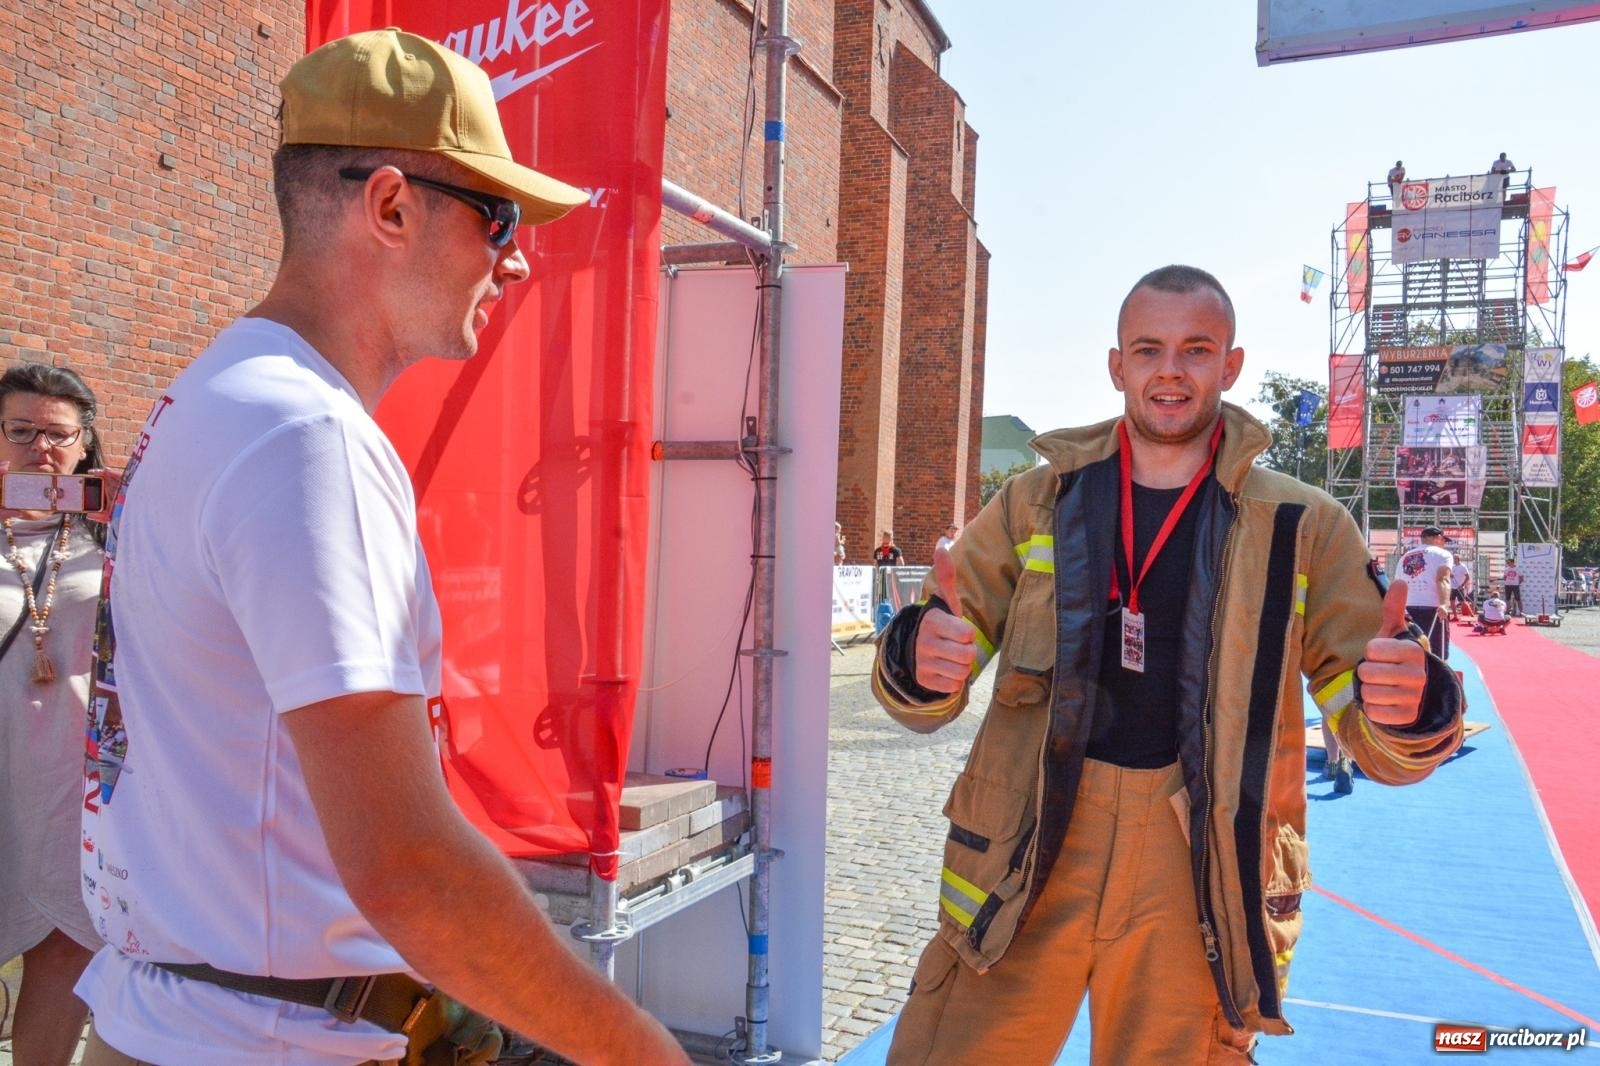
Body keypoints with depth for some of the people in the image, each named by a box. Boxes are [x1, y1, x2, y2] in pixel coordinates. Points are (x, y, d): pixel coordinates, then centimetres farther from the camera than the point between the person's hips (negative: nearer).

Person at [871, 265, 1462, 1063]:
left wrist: (1408, 707, -22)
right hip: (1025, 863, 1)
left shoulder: (1303, 527, 1)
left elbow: (1381, 745, 2)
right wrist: (920, 659, -23)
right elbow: (922, 698, 1)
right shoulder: (1036, 501, 2)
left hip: (1201, 877, 0)